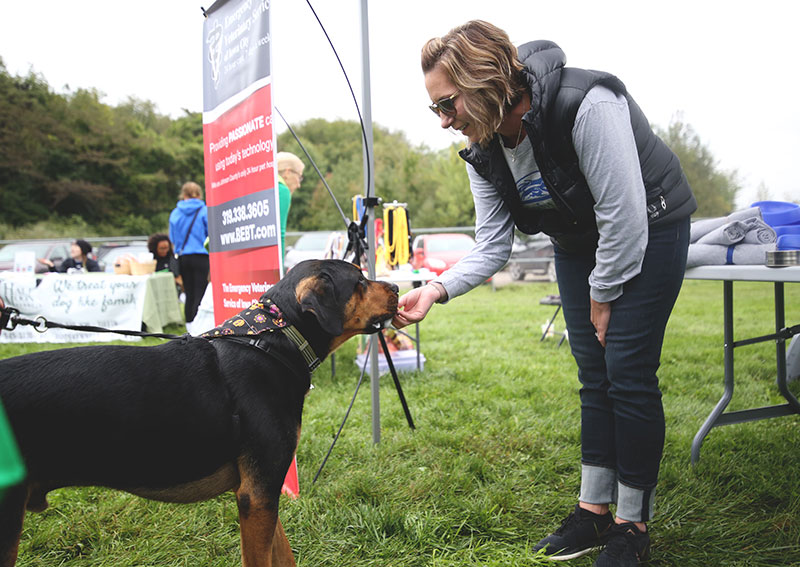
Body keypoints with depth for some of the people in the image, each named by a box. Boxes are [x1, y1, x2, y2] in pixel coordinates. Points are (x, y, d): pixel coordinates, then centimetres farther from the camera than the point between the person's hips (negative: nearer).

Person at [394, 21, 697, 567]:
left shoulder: (586, 105, -33)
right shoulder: (484, 150, -10)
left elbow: (624, 218, -28)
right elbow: (492, 247, -8)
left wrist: (603, 298, -18)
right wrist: (437, 289, -23)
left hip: (649, 230, -6)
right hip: (579, 243, 7)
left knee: (628, 373, -9)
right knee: (594, 375, 7)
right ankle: (595, 509, 17)